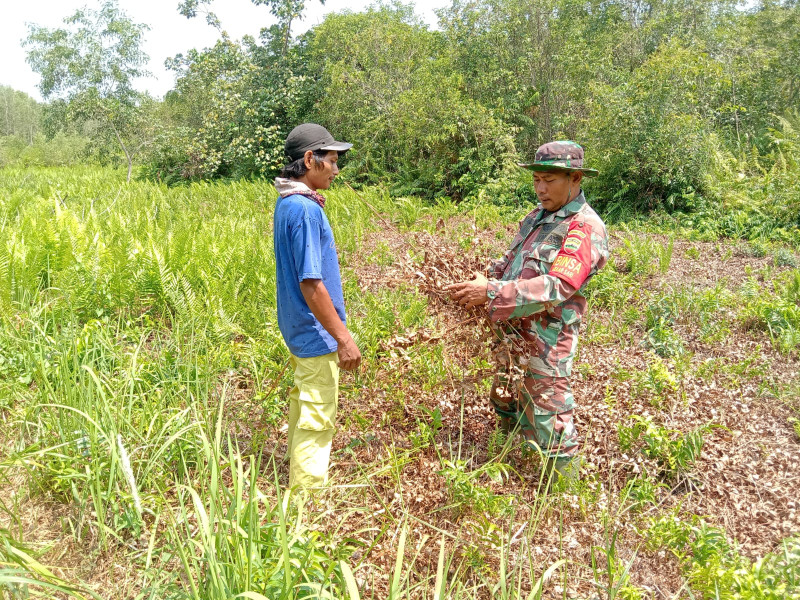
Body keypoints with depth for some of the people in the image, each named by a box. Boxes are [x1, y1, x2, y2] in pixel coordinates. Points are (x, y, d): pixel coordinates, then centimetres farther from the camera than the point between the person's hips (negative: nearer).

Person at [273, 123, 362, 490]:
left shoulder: (288, 202, 7)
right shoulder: (305, 209, -23)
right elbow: (310, 283, -25)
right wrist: (344, 337, -22)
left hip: (299, 330, 10)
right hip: (316, 334, -10)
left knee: (304, 406, 23)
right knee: (317, 418, 2)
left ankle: (299, 479, 41)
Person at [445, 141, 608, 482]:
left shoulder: (585, 228, -15)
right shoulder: (537, 217, 12)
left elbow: (557, 287, -27)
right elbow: (509, 261, 20)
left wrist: (492, 292, -29)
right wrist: (483, 281, 0)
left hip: (544, 342, -9)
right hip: (511, 335, 9)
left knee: (550, 425, 3)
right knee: (505, 404, 24)